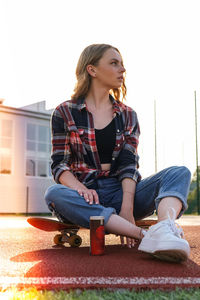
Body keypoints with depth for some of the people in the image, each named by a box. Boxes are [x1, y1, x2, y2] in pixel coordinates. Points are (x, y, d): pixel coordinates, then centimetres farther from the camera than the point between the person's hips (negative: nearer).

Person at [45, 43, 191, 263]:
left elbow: (129, 163, 0)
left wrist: (127, 208, -18)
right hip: (87, 195, -2)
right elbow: (59, 165, -2)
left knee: (180, 173, -17)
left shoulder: (128, 116, 13)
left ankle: (164, 228, -51)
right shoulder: (65, 113, 5)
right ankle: (144, 235, -45)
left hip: (121, 192, 3)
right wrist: (80, 188, -25)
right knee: (54, 194, -35)